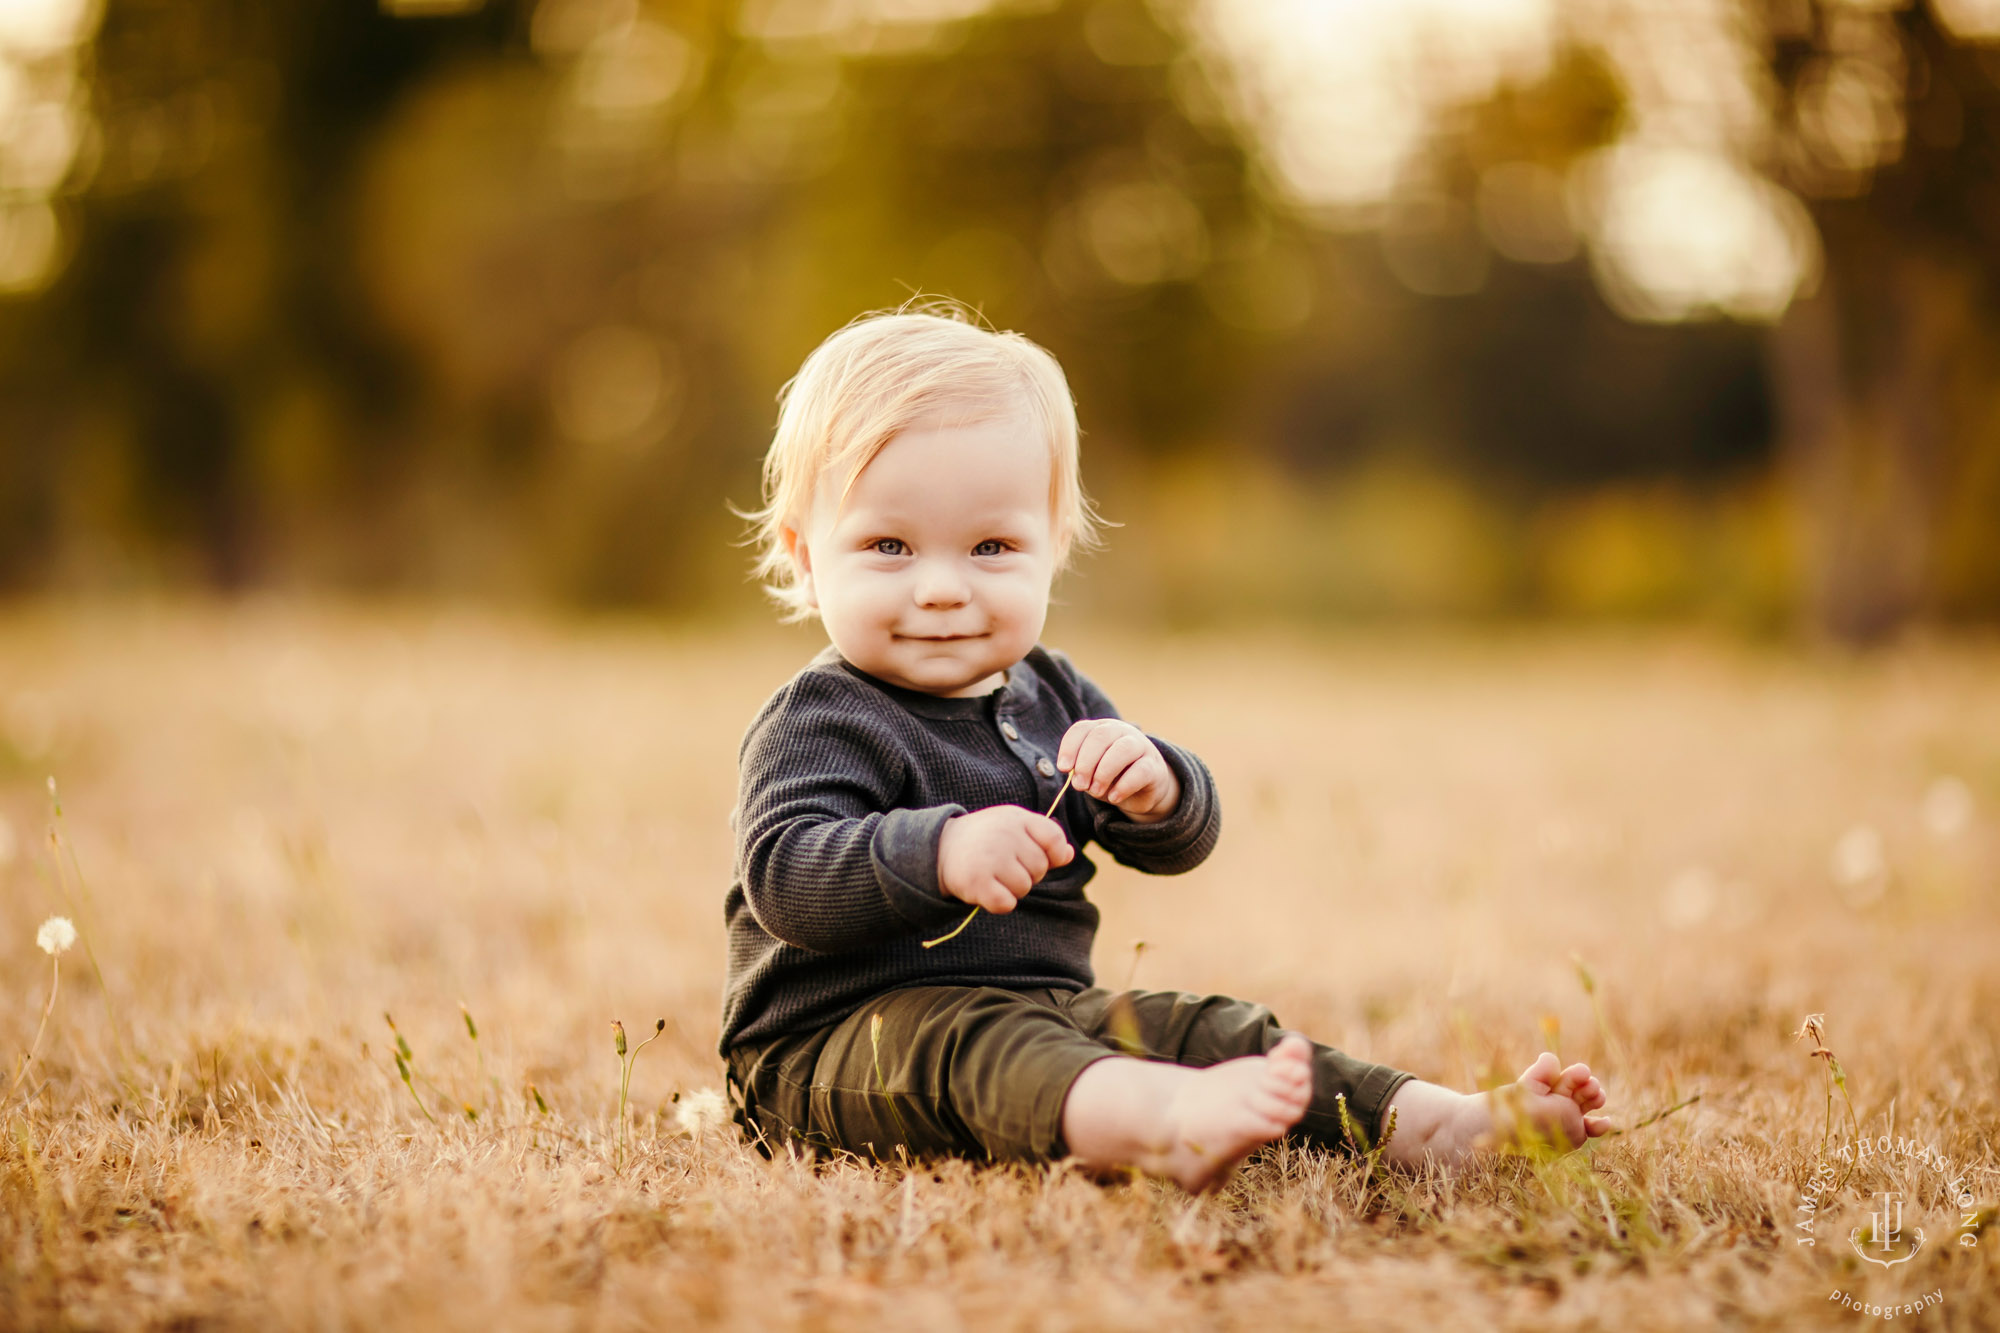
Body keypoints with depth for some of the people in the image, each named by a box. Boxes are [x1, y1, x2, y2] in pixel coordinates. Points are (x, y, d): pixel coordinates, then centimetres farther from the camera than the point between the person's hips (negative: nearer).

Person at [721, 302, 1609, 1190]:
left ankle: (1430, 1125, -16)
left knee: (1214, 1030, -5)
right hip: (833, 1045, -8)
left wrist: (1156, 785, -12)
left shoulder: (1048, 696, 15)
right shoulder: (822, 720, -9)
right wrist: (942, 853, -41)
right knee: (974, 1046, -37)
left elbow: (1177, 846, 14)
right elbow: (782, 875, -26)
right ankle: (1168, 1125, -66)